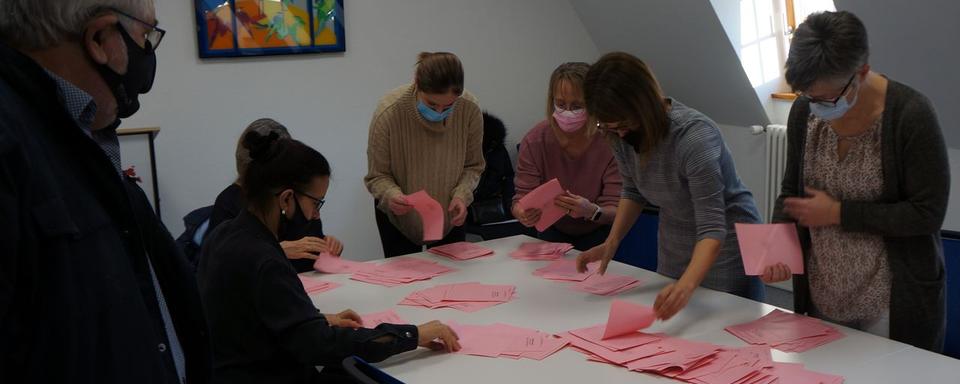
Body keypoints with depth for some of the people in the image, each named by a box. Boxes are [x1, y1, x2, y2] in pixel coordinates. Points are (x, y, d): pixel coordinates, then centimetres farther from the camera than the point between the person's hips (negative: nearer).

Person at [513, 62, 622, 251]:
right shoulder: (535, 140, -15)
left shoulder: (610, 142, -21)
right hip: (552, 231, 1)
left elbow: (616, 210, -20)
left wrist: (592, 211, -42)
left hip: (597, 235, -1)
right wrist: (523, 213, -37)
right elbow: (522, 196, -13)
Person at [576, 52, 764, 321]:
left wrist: (687, 284, -50)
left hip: (725, 246, -6)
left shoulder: (694, 136, -32)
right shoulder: (620, 135, -13)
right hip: (674, 248, 6)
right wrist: (611, 243, -10)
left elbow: (712, 228, -34)